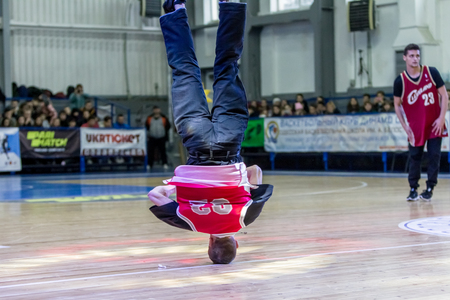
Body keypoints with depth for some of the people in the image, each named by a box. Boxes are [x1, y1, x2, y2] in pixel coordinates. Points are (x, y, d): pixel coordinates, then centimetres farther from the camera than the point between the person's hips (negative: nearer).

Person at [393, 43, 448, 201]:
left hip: (434, 124, 0)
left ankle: (430, 188, 7)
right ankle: (413, 189, 13)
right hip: (415, 126, 0)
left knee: (434, 155, -2)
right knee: (415, 156, 3)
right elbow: (397, 104, 5)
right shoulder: (400, 81, -8)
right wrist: (405, 126, -2)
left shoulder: (432, 72, -9)